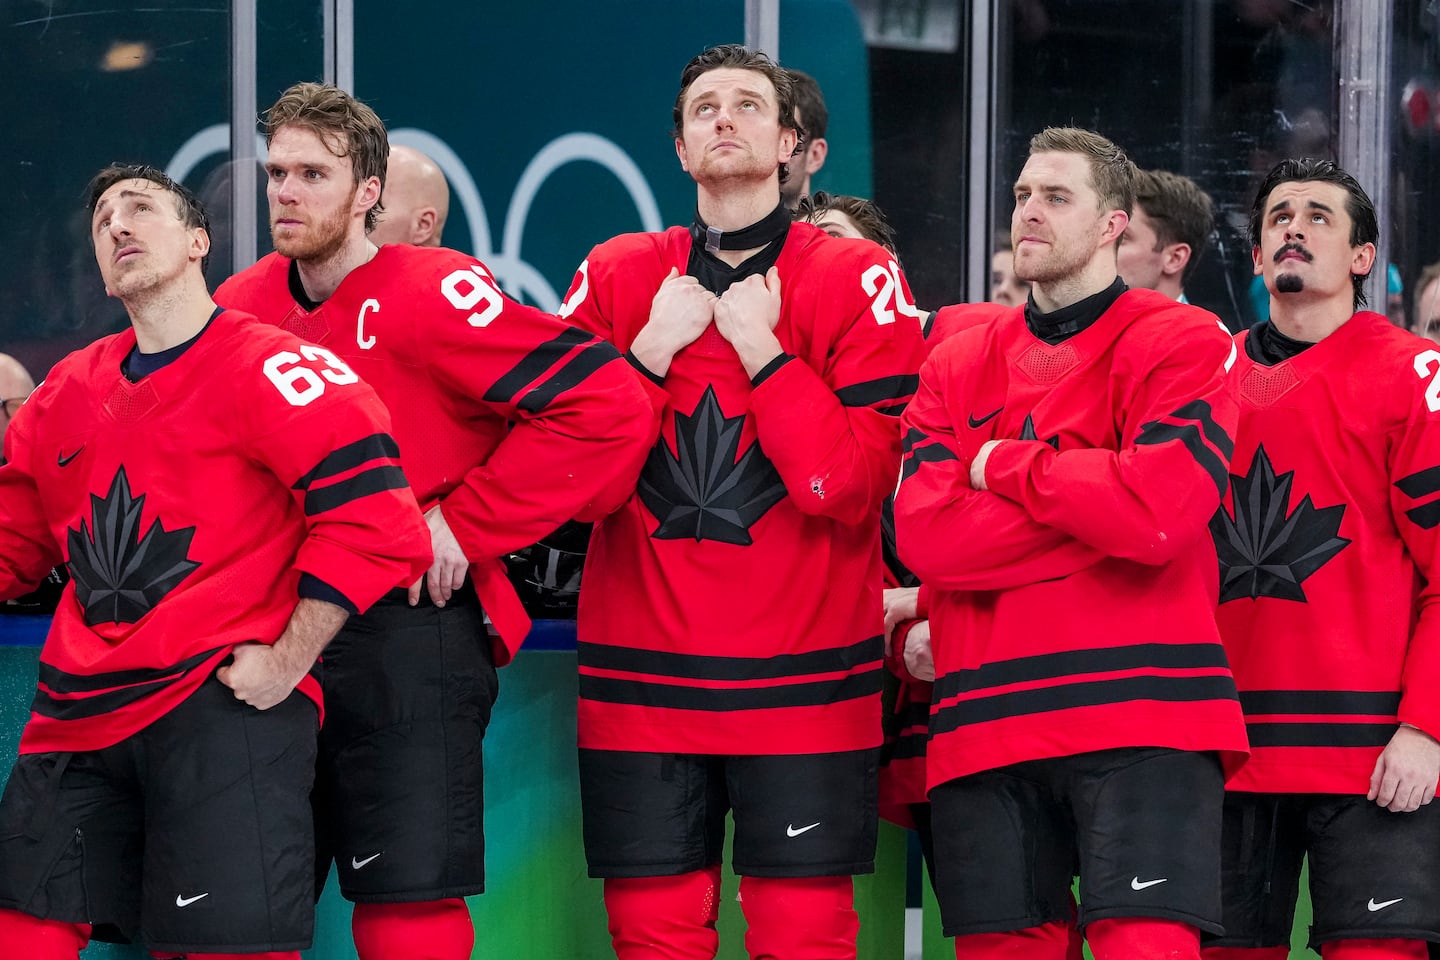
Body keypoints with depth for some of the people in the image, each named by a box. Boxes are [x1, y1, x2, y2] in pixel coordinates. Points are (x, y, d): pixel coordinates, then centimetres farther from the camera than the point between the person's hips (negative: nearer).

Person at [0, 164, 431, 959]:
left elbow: (370, 513, -12)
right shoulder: (66, 392, 16)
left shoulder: (268, 369, -5)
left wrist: (288, 660, -13)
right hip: (78, 712, 6)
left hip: (221, 707, -6)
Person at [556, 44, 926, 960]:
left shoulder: (859, 281, 0)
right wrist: (653, 351, -6)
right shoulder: (616, 276, 9)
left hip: (802, 688, -2)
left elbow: (855, 486, -11)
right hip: (642, 680, 2)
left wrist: (761, 349, -11)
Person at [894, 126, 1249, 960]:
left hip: (1141, 712, -4)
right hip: (986, 726, 4)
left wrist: (1005, 466, -2)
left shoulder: (1181, 344, 3)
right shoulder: (958, 367, 16)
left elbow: (1157, 514, -14)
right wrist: (1099, 496, -7)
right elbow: (923, 534, -1)